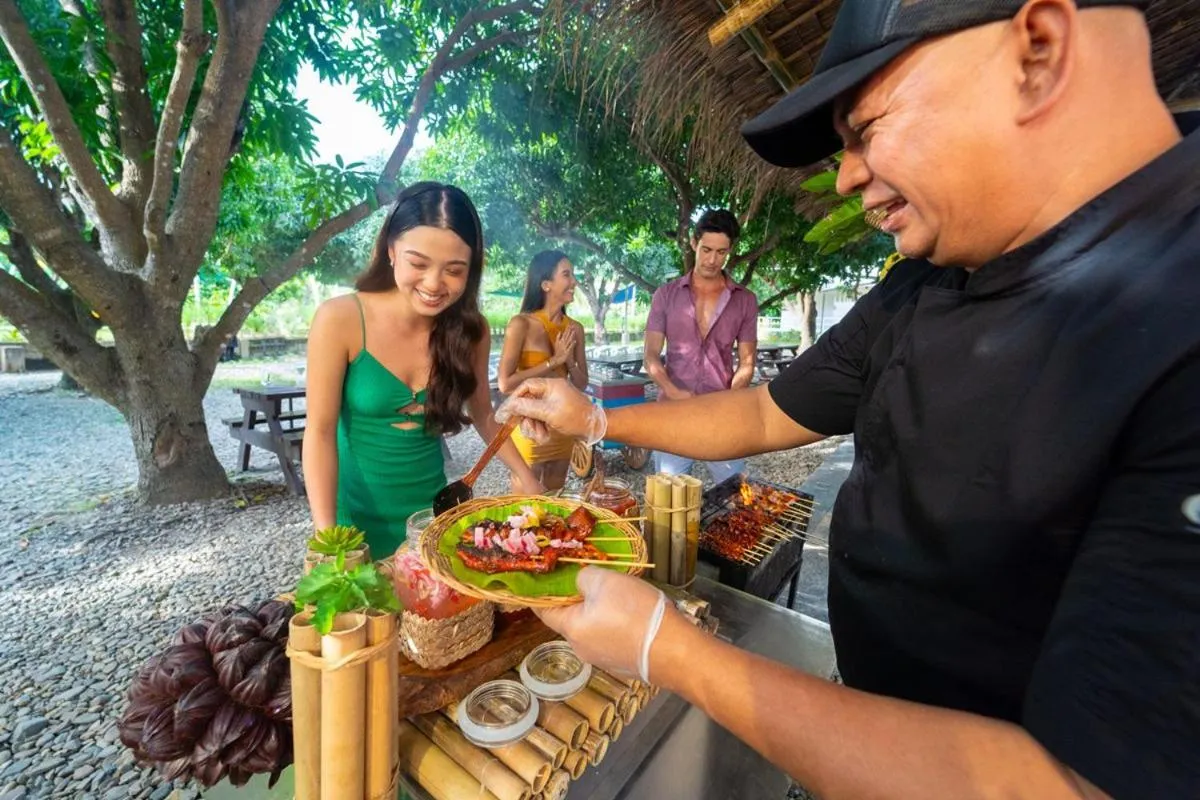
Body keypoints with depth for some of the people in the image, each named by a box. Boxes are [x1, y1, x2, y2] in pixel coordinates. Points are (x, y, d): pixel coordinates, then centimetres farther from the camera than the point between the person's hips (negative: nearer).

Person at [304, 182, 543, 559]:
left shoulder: (470, 329, -9)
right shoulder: (340, 320, -18)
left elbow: (483, 417, 1)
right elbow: (320, 431, -14)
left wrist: (529, 481, -5)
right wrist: (326, 534, -20)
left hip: (431, 506, 3)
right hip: (358, 513, -2)